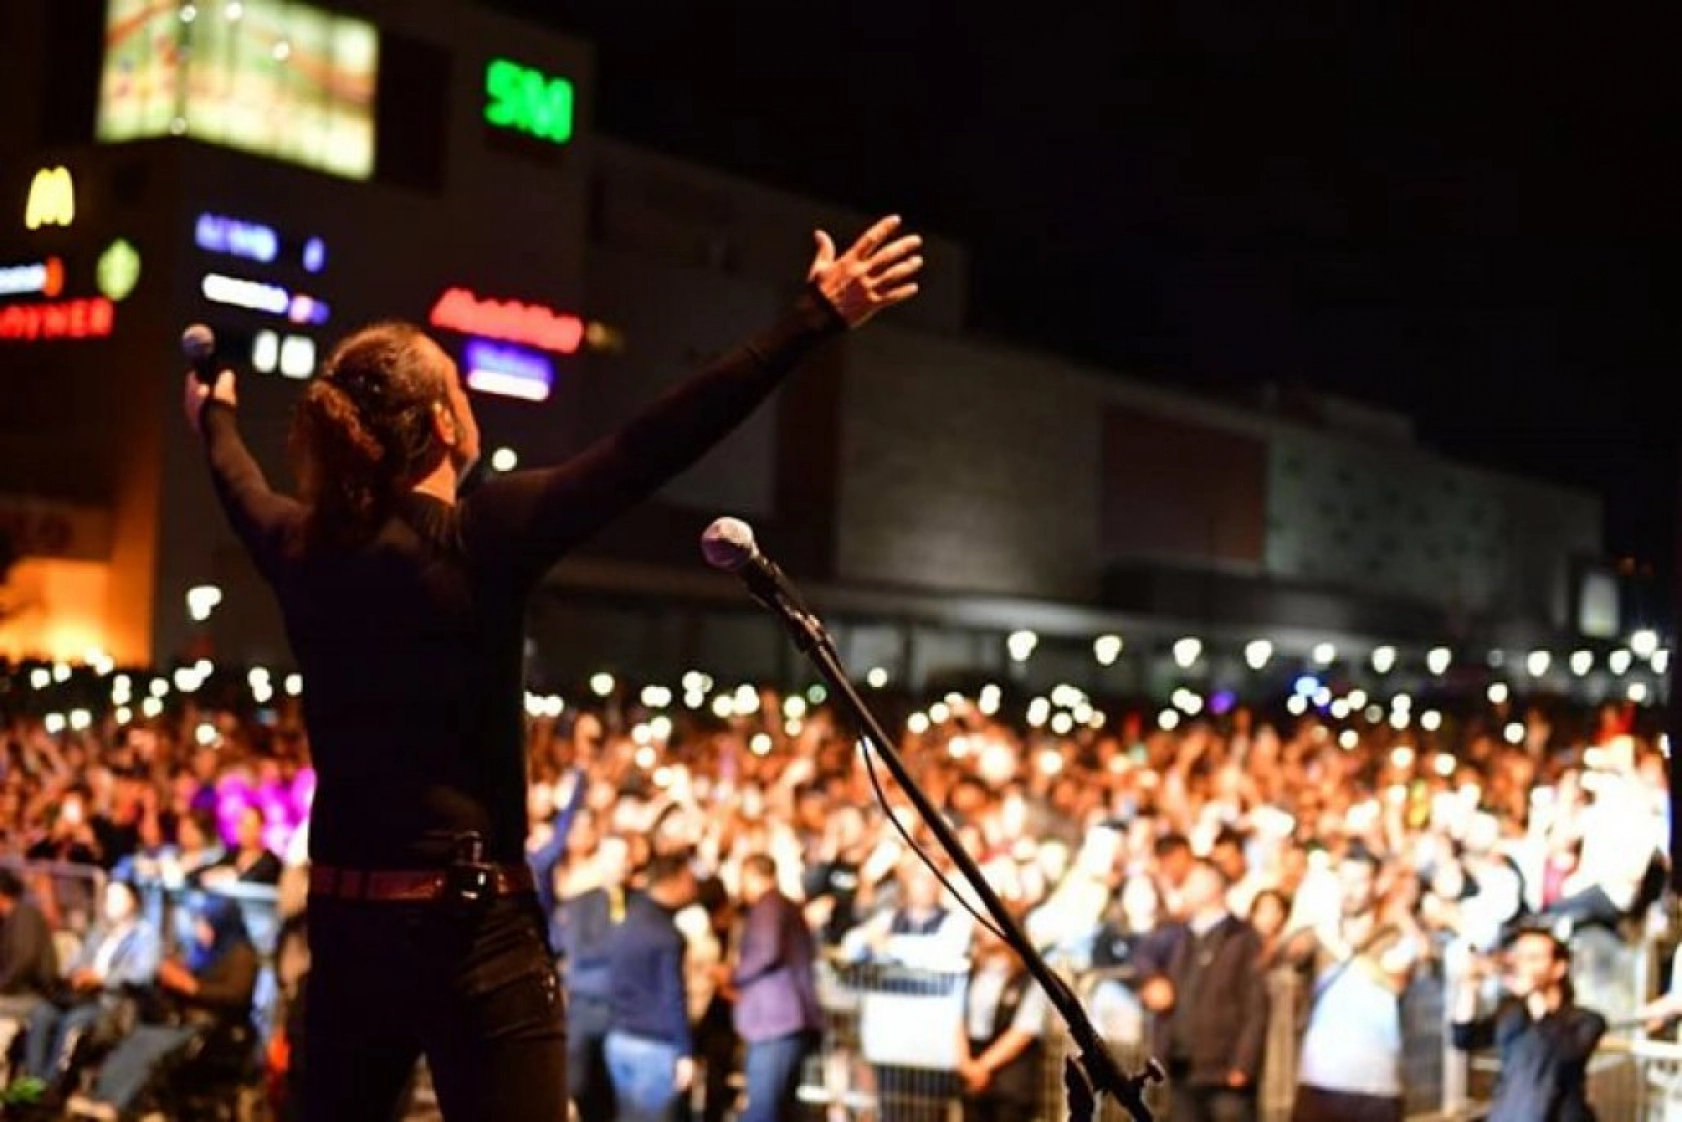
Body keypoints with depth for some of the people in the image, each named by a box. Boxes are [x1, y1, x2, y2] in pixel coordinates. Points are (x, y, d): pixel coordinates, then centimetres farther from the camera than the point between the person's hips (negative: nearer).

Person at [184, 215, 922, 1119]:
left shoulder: (303, 548, 5)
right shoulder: (478, 534, -13)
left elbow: (244, 491, 29)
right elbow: (651, 448, -19)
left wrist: (213, 418, 52)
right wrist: (815, 319, -19)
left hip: (345, 920, 7)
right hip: (471, 925, -7)